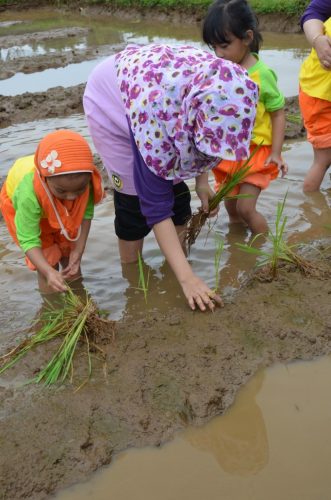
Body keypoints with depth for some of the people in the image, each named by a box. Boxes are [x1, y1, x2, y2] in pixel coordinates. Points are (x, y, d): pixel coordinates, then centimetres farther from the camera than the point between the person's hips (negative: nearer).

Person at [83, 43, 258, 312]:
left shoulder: (218, 90, -30)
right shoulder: (153, 109, -44)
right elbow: (155, 204, -39)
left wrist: (202, 180, -10)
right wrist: (188, 278, -41)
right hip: (111, 99, -4)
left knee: (176, 186, -2)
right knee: (134, 194, -9)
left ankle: (176, 258, 16)